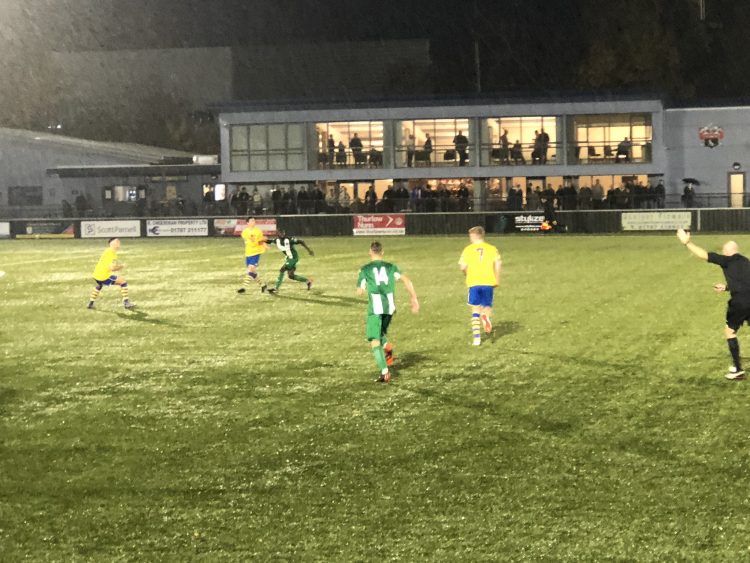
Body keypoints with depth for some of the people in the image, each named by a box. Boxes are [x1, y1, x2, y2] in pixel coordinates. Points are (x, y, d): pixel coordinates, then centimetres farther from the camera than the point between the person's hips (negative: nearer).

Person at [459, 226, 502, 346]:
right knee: (487, 307, 12)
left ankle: (477, 337, -2)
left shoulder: (468, 249, 4)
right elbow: (498, 263, -5)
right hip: (488, 282, 1)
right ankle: (486, 316, -26)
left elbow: (463, 267, -5)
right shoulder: (491, 248, 8)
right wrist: (497, 280, 4)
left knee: (475, 310, 7)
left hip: (473, 282, -1)